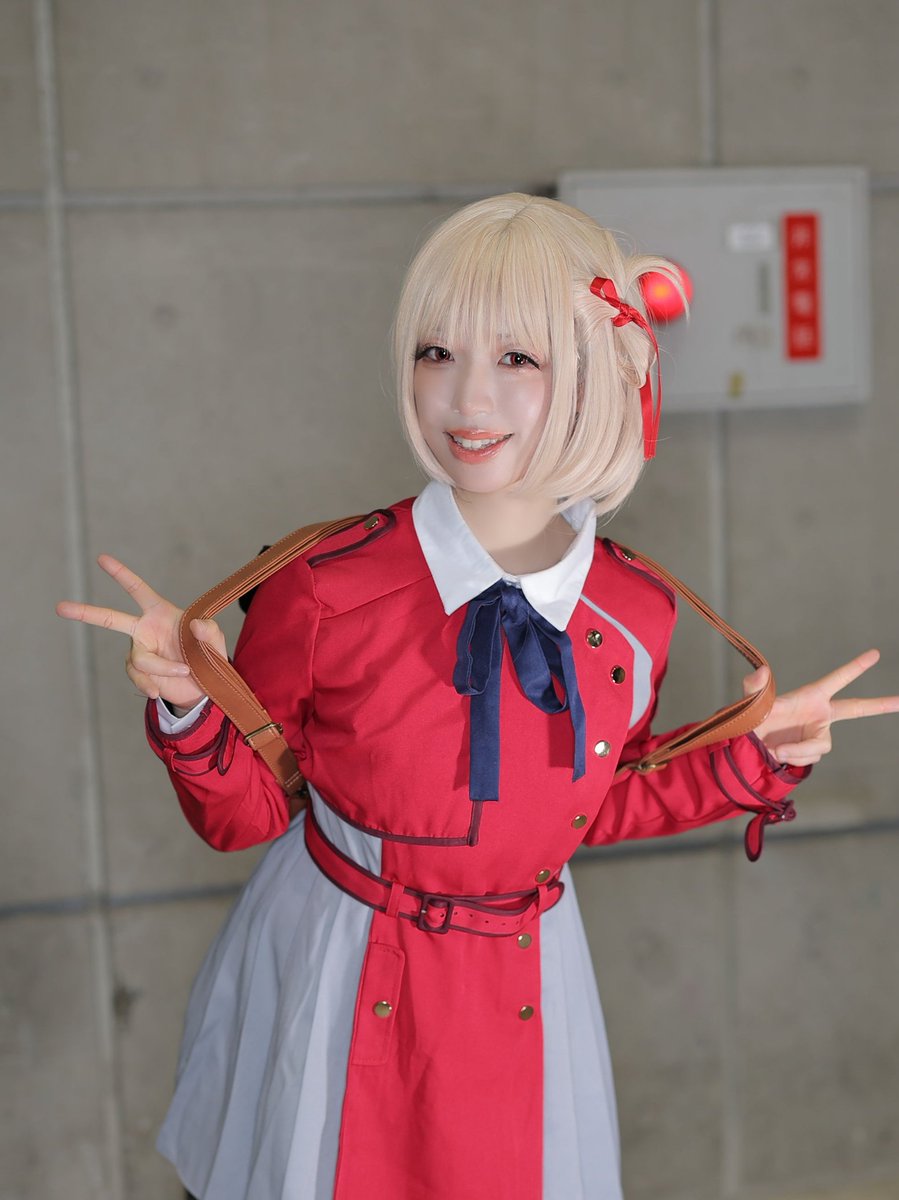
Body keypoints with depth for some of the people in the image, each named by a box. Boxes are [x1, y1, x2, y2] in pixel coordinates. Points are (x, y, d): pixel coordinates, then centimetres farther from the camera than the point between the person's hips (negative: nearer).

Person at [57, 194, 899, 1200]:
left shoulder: (636, 615, -11)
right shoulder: (325, 590, -21)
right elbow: (245, 814, -7)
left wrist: (757, 759, -2)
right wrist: (187, 708, -25)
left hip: (519, 987, 3)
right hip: (334, 979, -2)